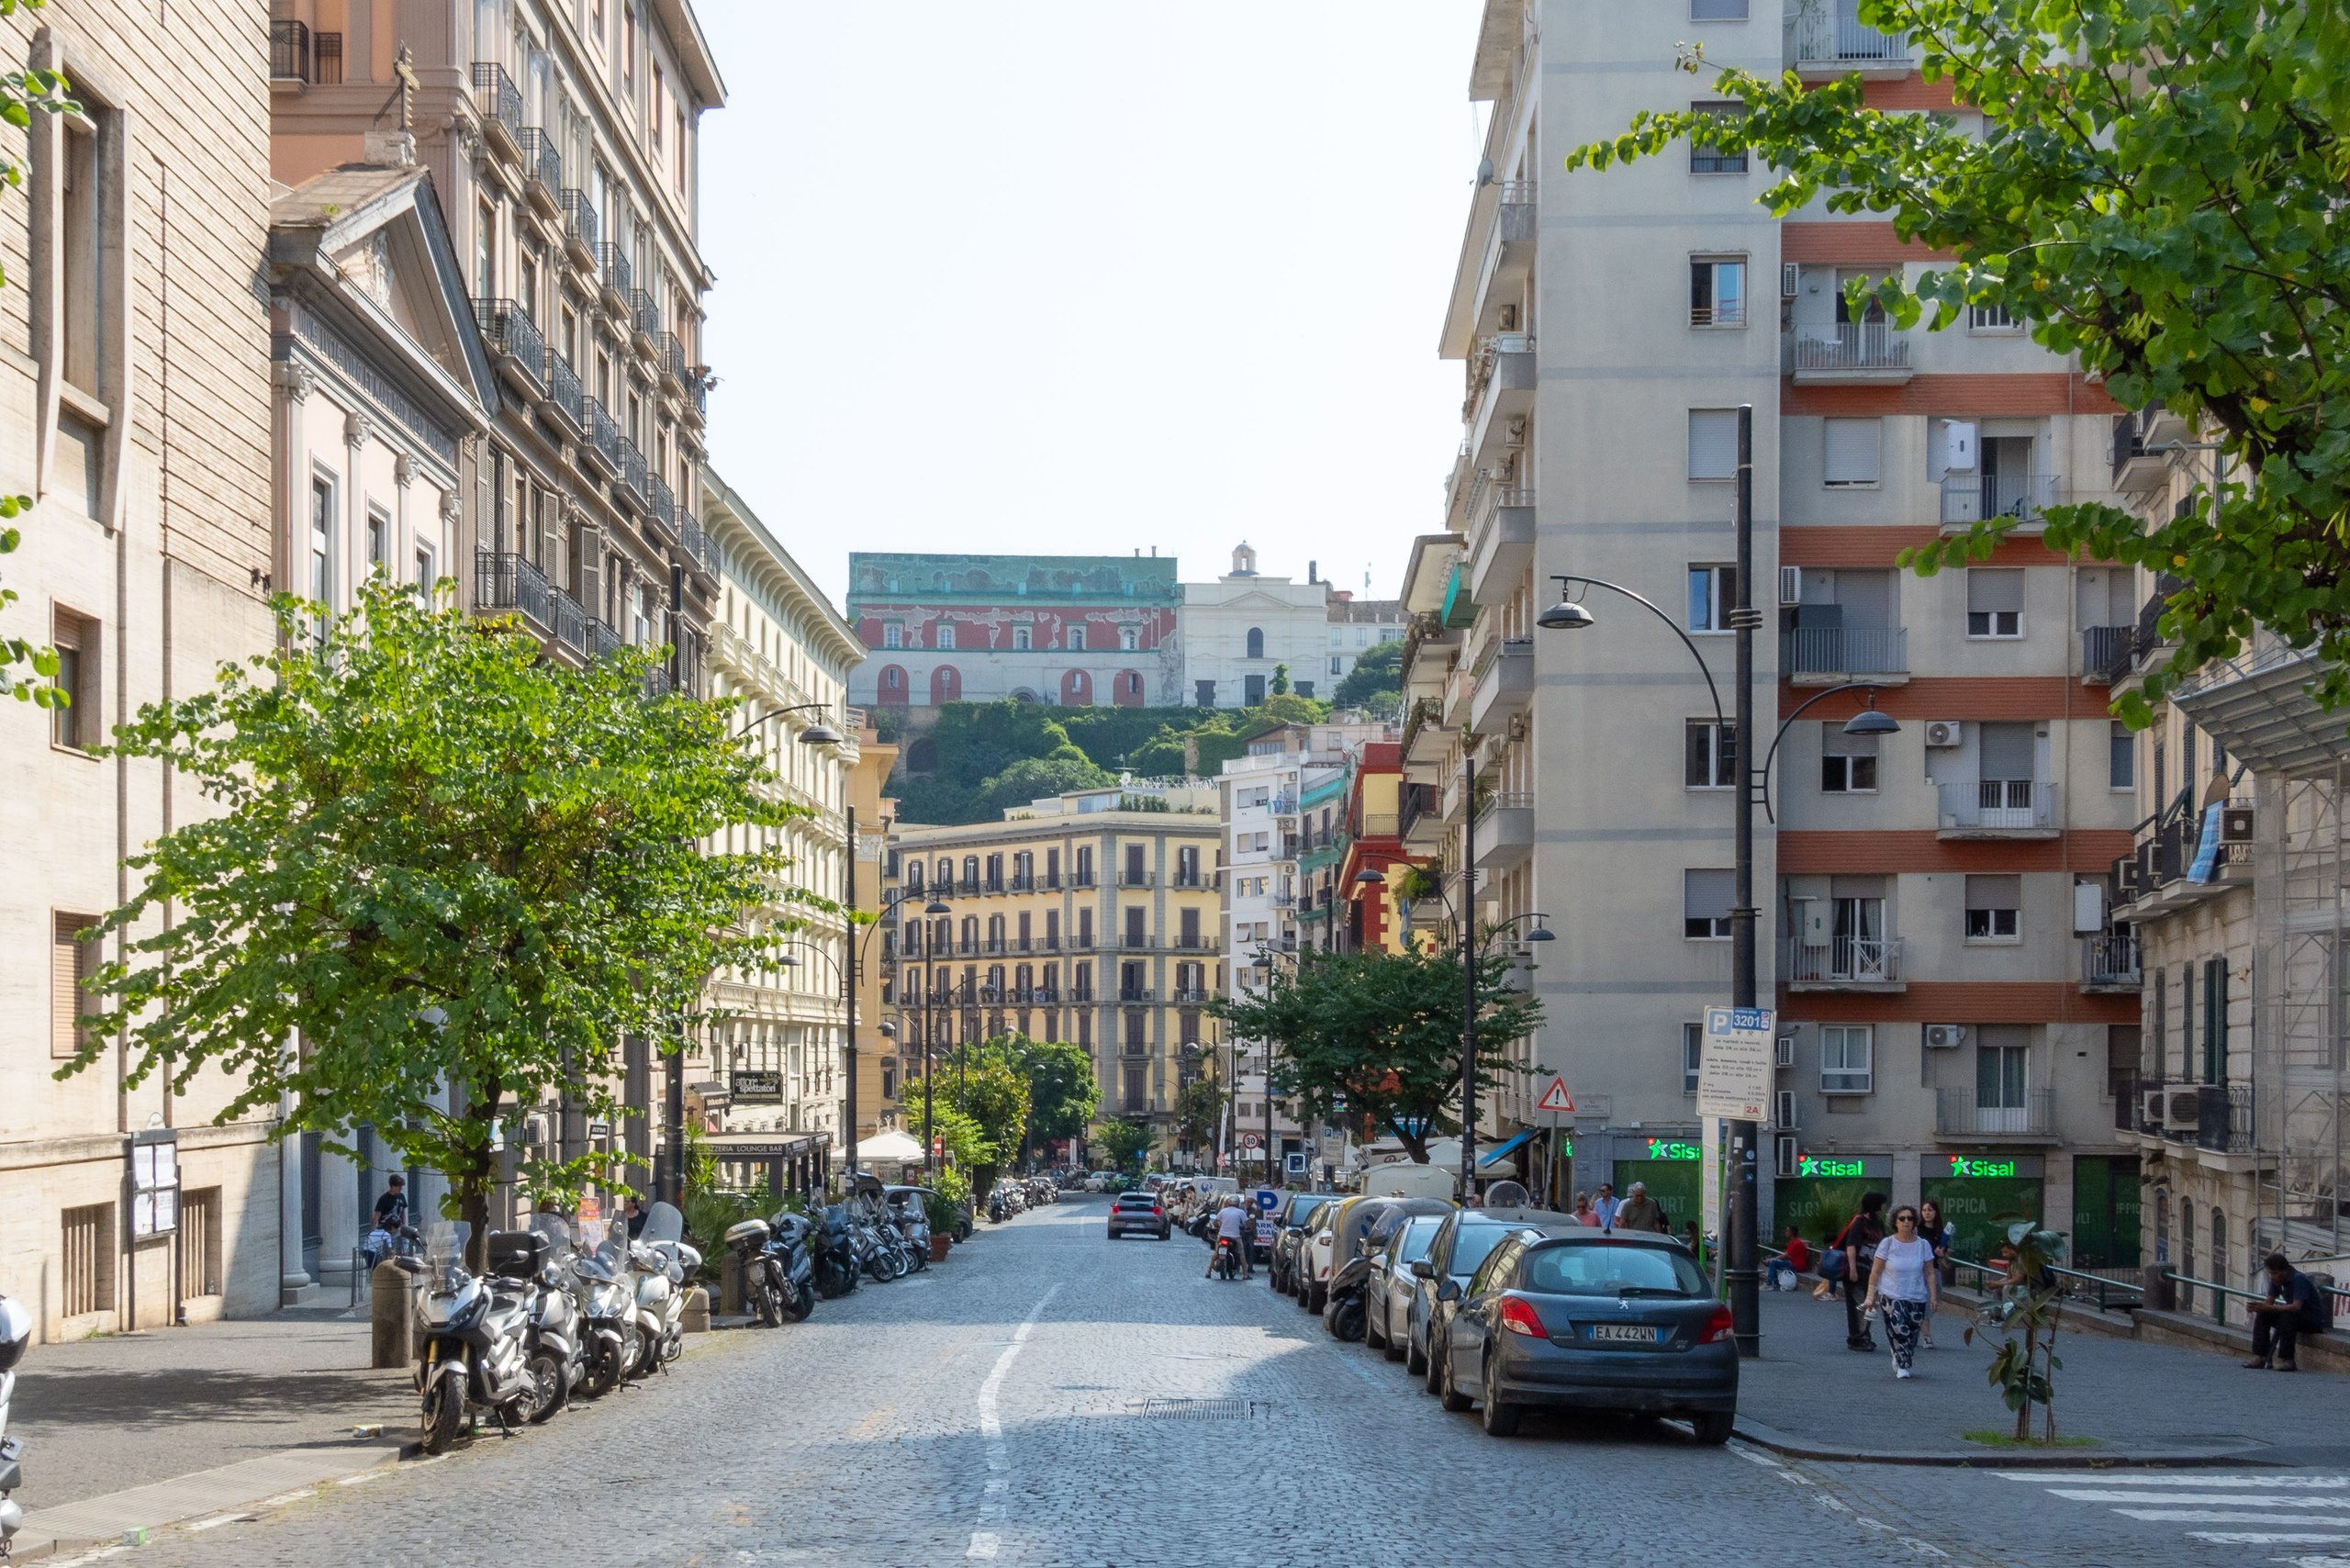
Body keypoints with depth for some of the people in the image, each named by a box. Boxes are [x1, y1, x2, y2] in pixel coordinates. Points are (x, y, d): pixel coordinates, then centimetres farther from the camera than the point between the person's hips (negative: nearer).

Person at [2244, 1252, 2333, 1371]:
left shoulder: (2298, 1279, -25)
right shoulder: (2276, 1280, -1)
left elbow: (2297, 1307, -35)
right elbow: (2269, 1302, 1)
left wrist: (2269, 1308, -41)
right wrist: (2256, 1307, -22)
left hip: (2315, 1320, -8)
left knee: (2287, 1316, -35)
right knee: (2262, 1315, -9)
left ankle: (2287, 1360, -32)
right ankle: (2260, 1357, -11)